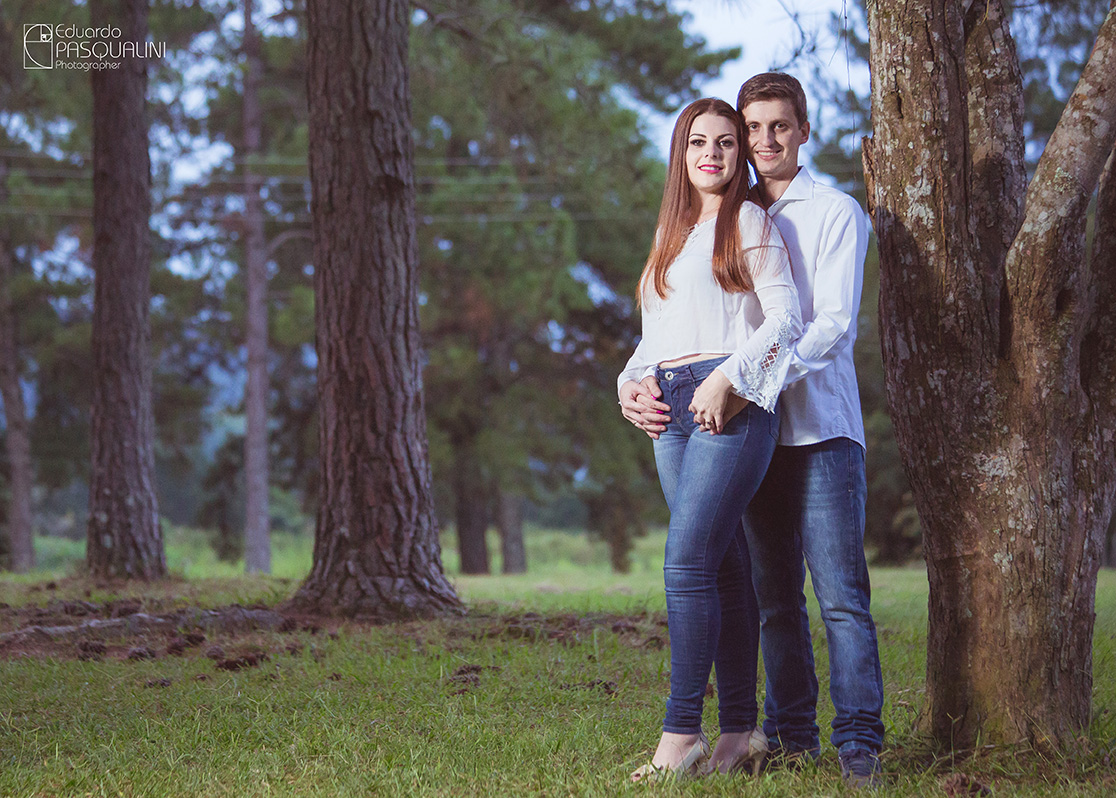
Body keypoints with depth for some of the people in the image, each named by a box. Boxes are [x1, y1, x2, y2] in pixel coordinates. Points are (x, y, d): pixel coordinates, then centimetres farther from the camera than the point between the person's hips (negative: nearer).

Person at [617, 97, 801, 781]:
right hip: (674, 411, 7)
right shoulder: (672, 232, 23)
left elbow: (785, 316, -7)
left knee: (688, 561, -15)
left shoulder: (749, 221, 2)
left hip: (732, 404, -7)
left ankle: (682, 733, -15)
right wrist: (633, 380, 5)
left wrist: (727, 378, -17)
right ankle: (741, 731, 6)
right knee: (725, 567, 5)